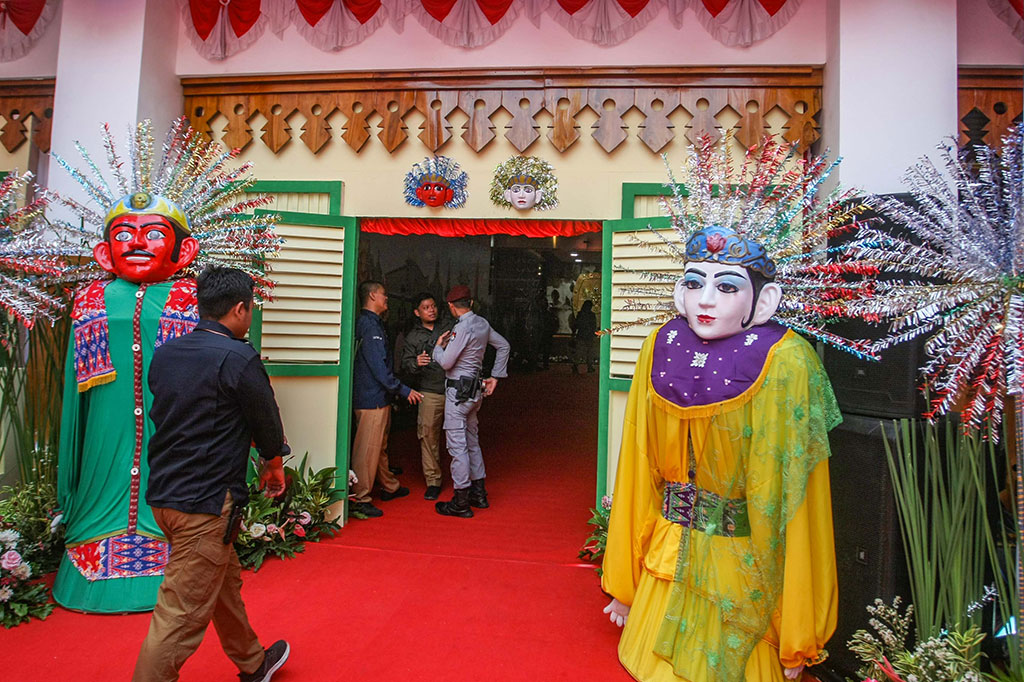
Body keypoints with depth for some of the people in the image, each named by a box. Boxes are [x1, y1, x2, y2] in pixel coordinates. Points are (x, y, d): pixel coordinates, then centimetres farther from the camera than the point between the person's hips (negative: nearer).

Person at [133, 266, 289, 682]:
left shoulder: (164, 354, 6)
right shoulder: (238, 359, -17)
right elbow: (267, 422, -6)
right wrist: (274, 466, 14)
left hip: (163, 492, 9)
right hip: (205, 502, -9)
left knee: (224, 580, 24)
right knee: (181, 616, 1)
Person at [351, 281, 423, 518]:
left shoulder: (369, 323, 15)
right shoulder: (370, 325, -17)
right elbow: (379, 367, -22)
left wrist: (391, 394, 23)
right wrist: (404, 390, -15)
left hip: (378, 398, 11)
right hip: (372, 399, -11)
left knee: (379, 445, 21)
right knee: (367, 449, -4)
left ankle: (389, 487, 36)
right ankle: (359, 500, 4)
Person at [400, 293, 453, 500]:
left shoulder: (449, 328, 14)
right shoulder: (413, 337, 11)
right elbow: (405, 366, 2)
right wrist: (416, 363, -18)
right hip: (430, 392, -1)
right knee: (428, 434, -5)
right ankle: (433, 481, 6)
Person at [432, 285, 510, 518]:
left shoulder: (462, 328, -18)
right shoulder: (482, 323, 8)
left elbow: (446, 362, -18)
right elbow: (503, 346, 18)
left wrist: (439, 345, 3)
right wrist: (495, 376, 18)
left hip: (458, 390, -9)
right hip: (474, 389, 9)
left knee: (457, 444, -4)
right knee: (472, 441, 17)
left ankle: (461, 502, 2)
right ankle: (479, 493, 26)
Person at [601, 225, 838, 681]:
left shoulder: (786, 365, -19)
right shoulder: (661, 348, -10)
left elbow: (788, 501, -16)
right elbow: (638, 470, -3)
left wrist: (795, 638, -10)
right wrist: (624, 583, 3)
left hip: (745, 572, -3)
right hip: (665, 559, 3)